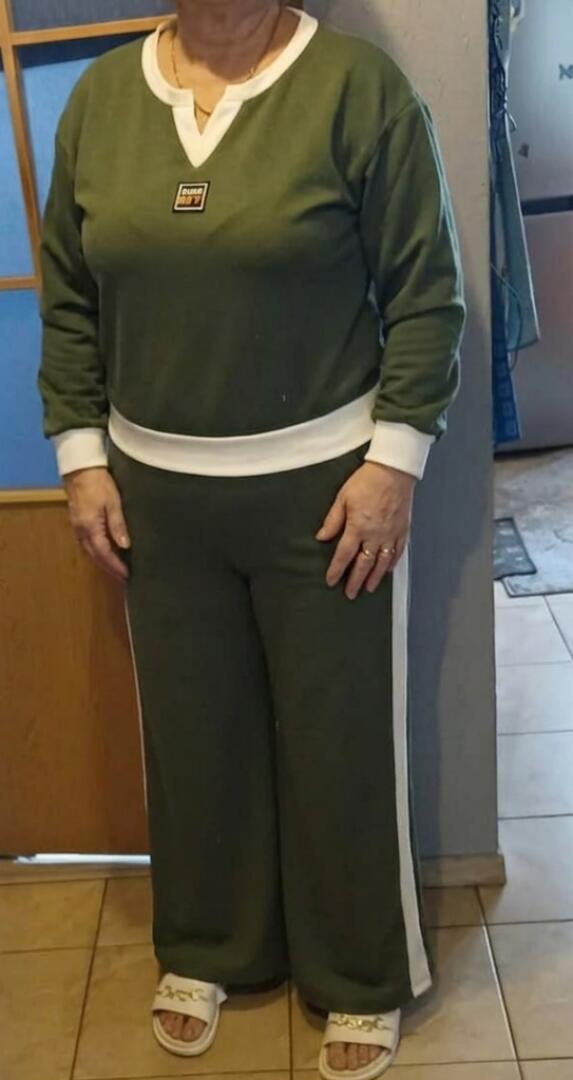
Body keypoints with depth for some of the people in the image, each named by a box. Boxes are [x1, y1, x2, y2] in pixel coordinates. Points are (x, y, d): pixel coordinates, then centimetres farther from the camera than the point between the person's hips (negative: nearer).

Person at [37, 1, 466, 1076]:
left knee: (341, 736, 9)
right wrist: (81, 455, 4)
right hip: (154, 486, 4)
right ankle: (206, 948, 39)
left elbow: (426, 294, -8)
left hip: (324, 483, -3)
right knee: (190, 727, 16)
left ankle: (364, 977, 32)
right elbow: (68, 297, 9)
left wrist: (393, 460, -13)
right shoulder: (98, 96, 4)